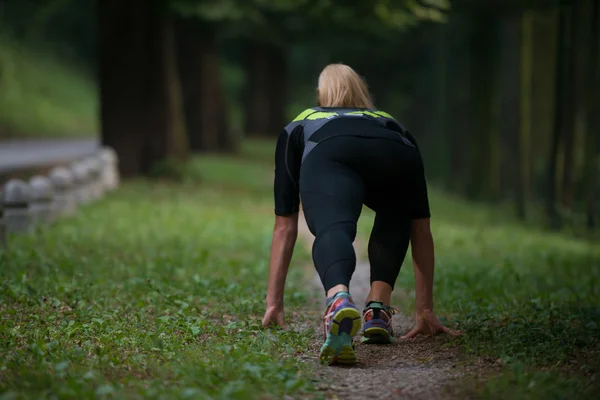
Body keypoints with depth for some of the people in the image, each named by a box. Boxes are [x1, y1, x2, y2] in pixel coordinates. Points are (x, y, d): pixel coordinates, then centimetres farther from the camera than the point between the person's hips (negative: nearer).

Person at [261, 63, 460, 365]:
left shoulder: (298, 128, 42)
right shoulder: (394, 125, 44)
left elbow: (285, 228, 40)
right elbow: (421, 231, 42)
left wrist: (273, 304, 44)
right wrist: (426, 312, 45)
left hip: (329, 159, -2)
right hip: (396, 159, 2)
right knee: (395, 225, 32)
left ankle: (339, 300, -59)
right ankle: (378, 312, 10)